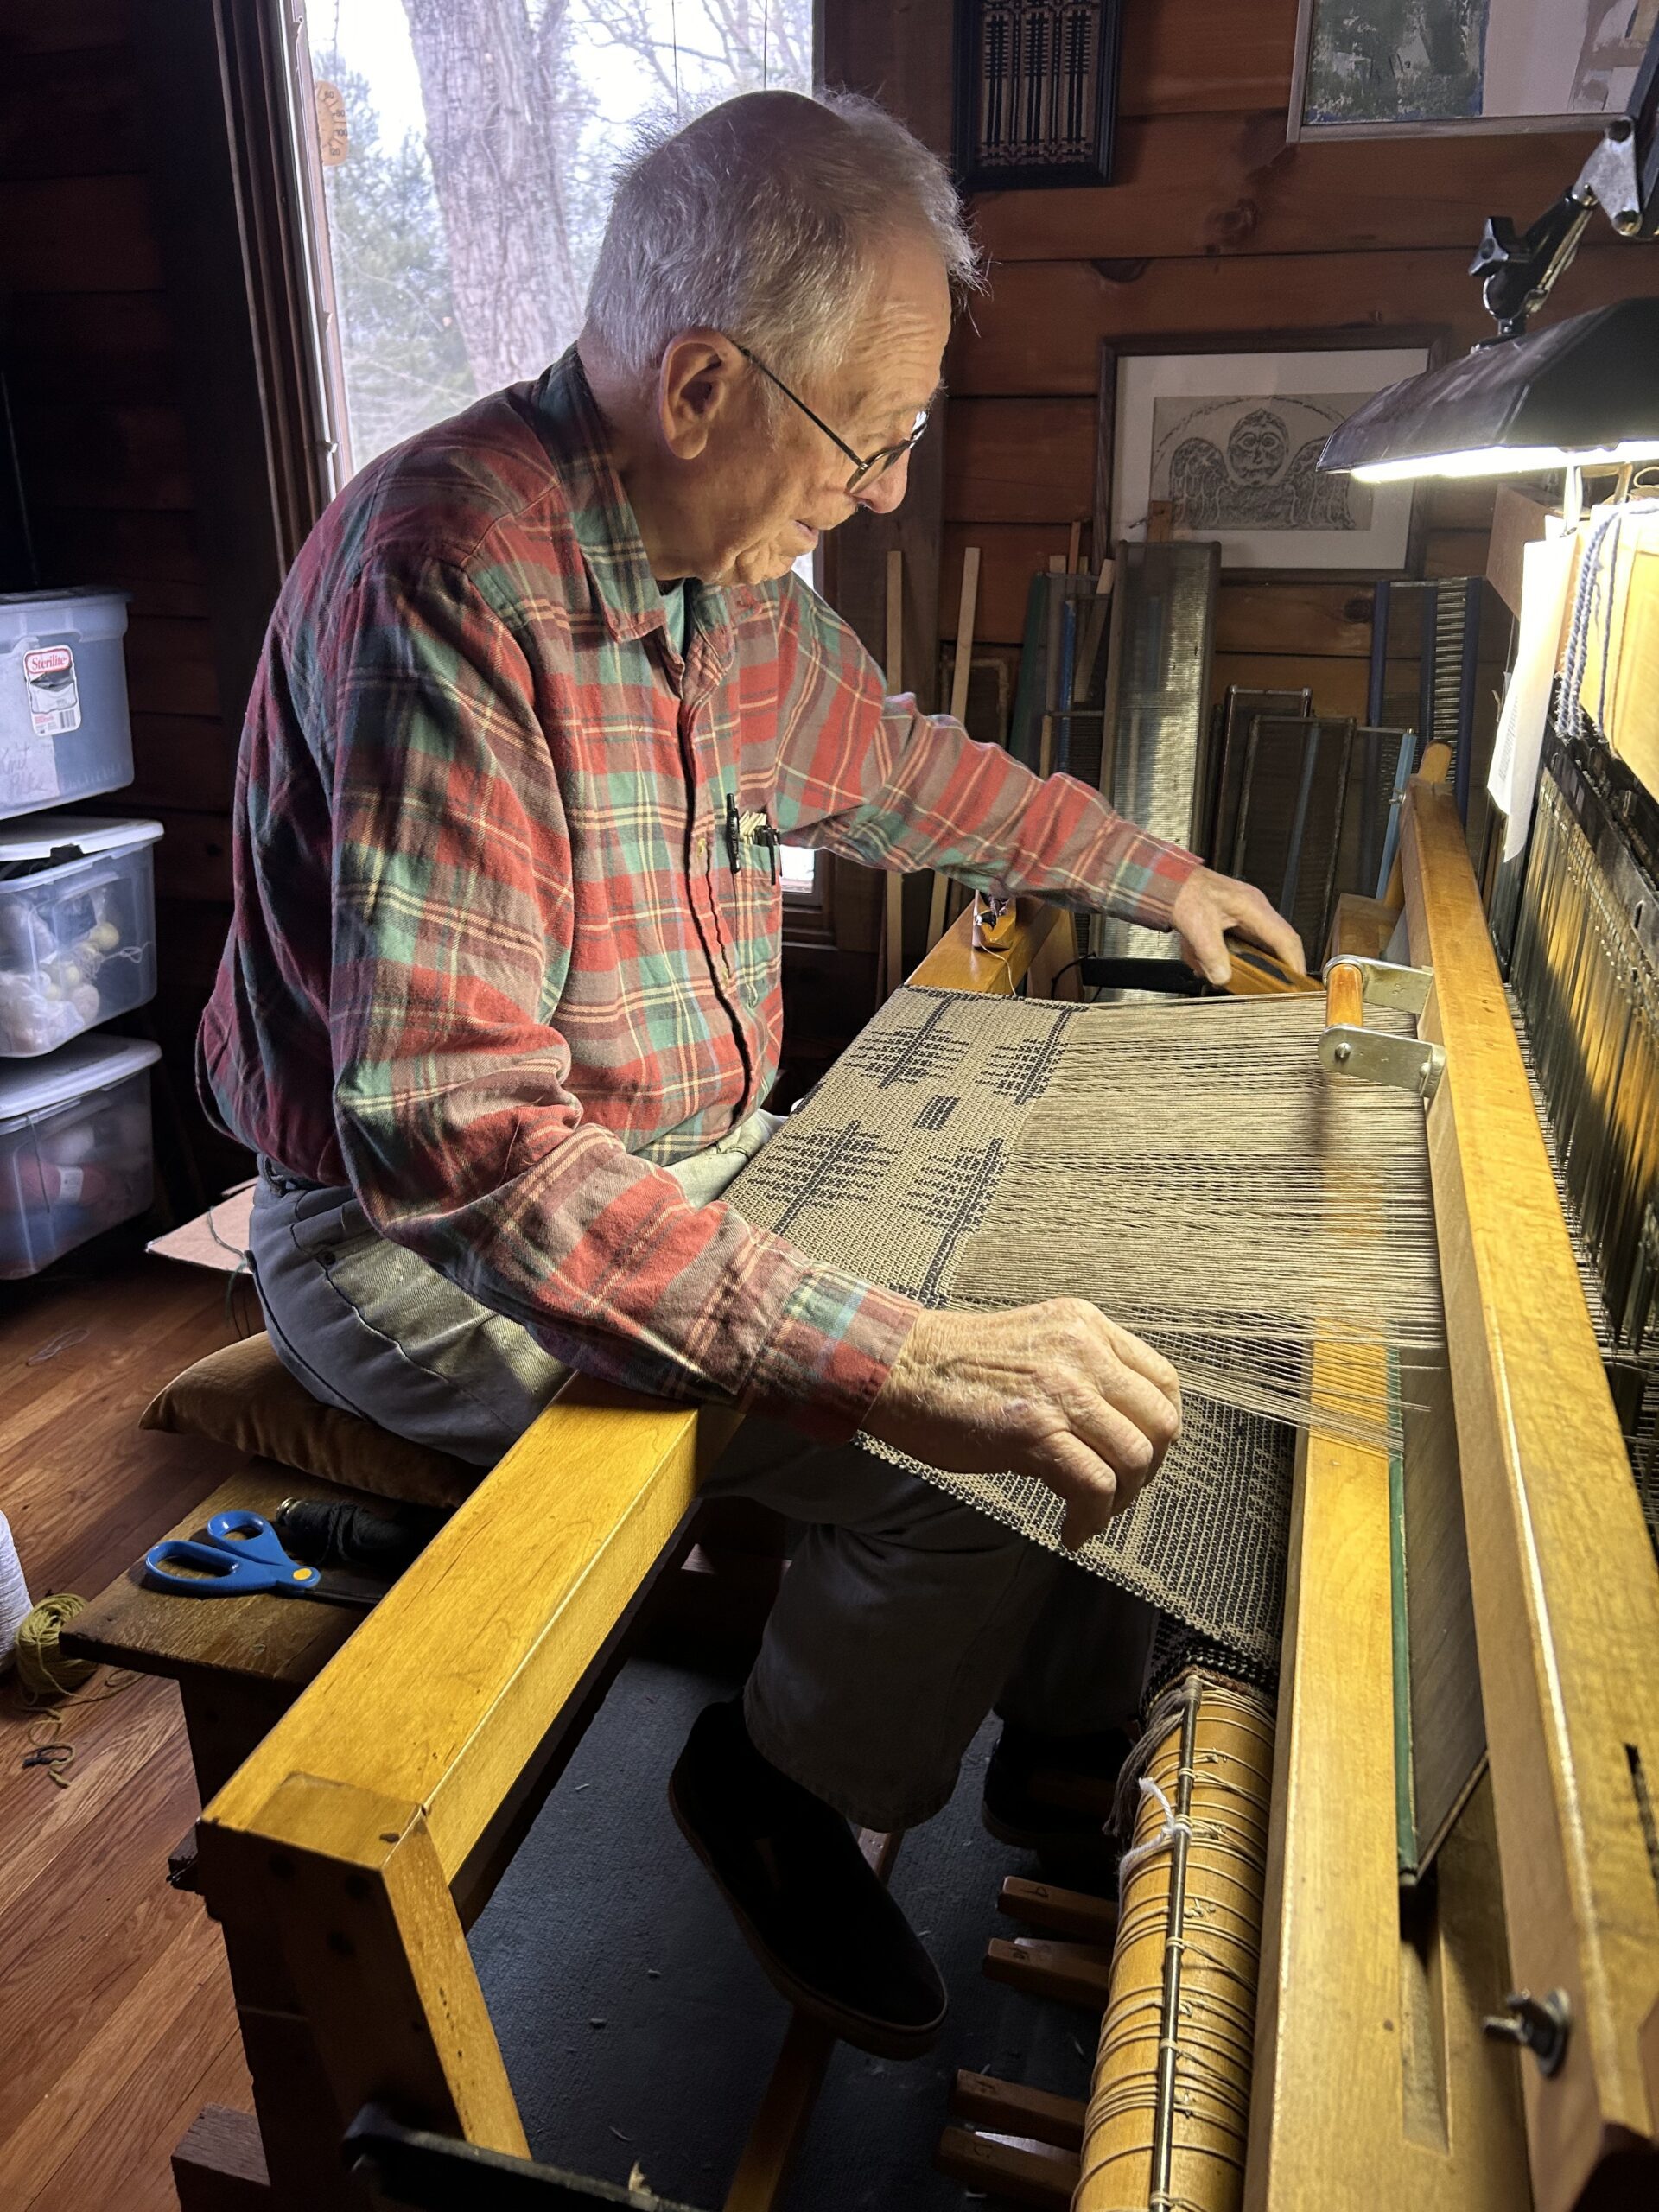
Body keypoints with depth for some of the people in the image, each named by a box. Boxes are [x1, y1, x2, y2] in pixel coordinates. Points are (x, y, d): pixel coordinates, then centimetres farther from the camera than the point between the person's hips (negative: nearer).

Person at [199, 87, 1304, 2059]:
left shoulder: (720, 573, 1)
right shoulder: (448, 582, -27)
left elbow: (893, 763, 21)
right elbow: (453, 1136, -34)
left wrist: (1152, 875, 27)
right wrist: (902, 1359, -39)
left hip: (689, 1154, 9)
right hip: (425, 1248, -8)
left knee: (1079, 1309, 6)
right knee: (978, 1468, -21)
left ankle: (1084, 1735, 28)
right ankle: (782, 1785, 11)